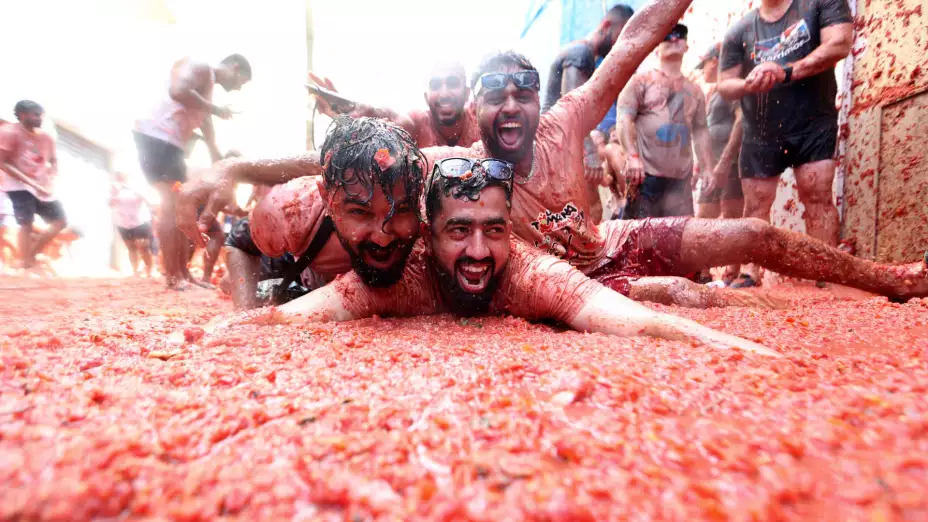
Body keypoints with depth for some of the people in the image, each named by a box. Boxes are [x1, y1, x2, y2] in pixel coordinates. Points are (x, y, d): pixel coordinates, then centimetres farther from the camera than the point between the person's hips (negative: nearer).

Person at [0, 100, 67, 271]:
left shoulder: (46, 137, 10)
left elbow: (54, 161, 19)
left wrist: (50, 180, 0)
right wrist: (30, 182, -19)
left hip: (42, 188, 7)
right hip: (20, 186, -6)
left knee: (60, 222, 4)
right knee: (26, 224, -14)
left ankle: (31, 255, 15)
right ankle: (25, 266, -12)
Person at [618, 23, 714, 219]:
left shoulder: (694, 91, 21)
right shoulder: (641, 80, 6)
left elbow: (700, 132, 21)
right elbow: (624, 118, -5)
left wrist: (709, 169, 13)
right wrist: (632, 156, -18)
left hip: (680, 176, 5)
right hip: (645, 171, -5)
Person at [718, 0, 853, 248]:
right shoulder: (740, 30, 6)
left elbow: (839, 44, -11)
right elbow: (725, 84, 5)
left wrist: (787, 72, -22)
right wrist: (747, 85, -18)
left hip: (813, 125, -2)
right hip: (760, 133, 2)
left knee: (818, 198, -11)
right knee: (755, 208, 2)